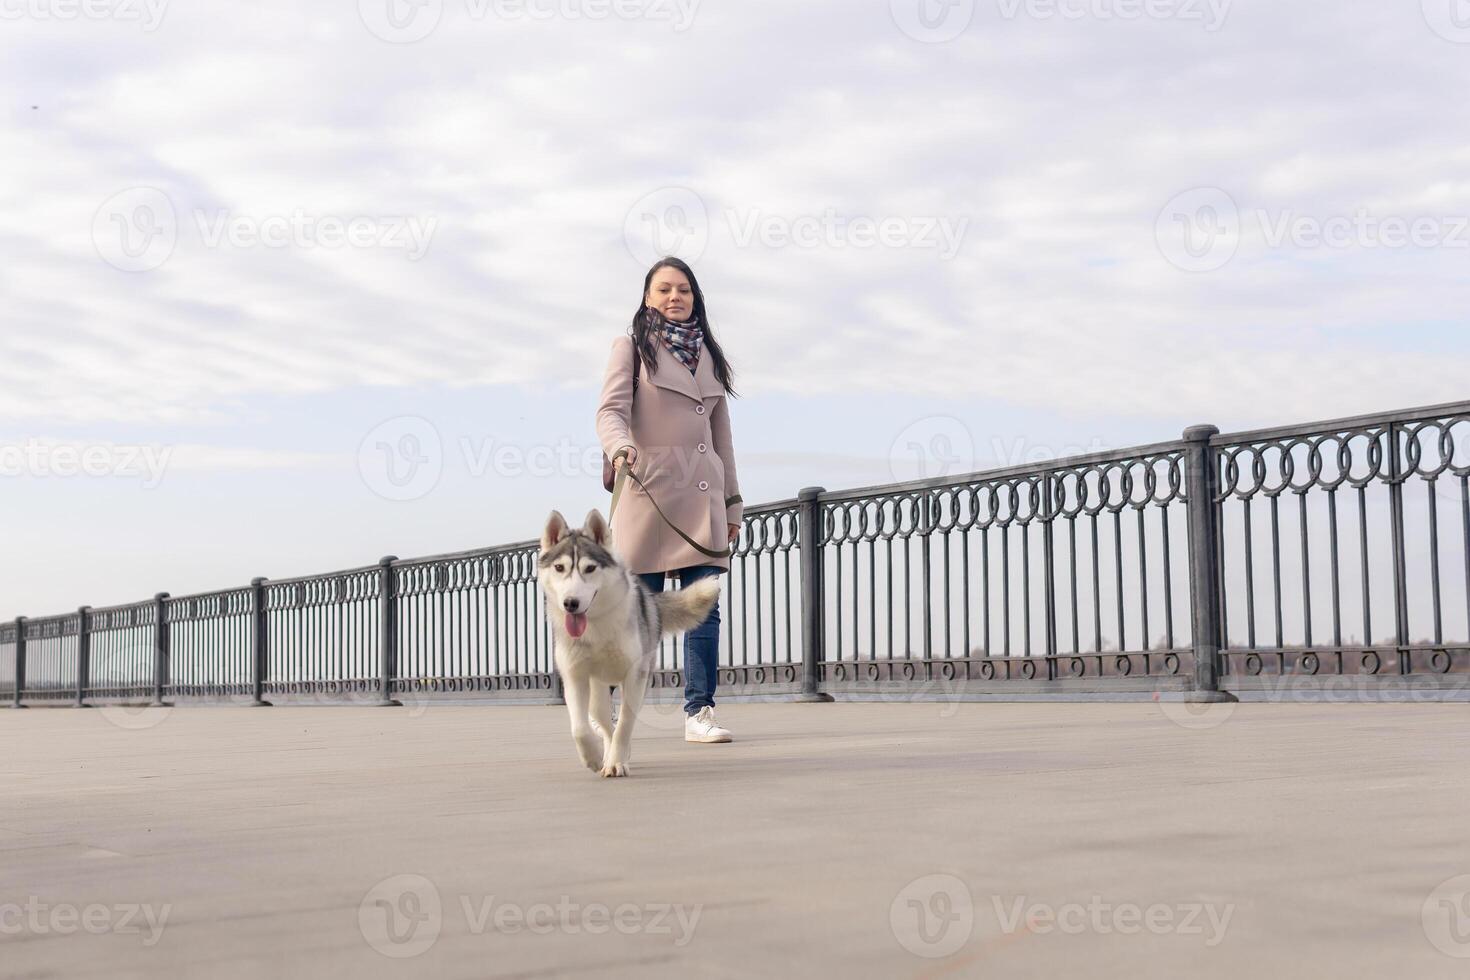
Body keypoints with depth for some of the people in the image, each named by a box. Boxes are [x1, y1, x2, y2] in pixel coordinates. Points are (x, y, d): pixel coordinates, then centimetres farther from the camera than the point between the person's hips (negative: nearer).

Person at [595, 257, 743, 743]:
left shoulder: (707, 353, 18)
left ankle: (699, 713, -1)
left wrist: (732, 502, 17)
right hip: (650, 490, -4)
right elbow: (611, 410, -9)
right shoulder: (631, 346, 4)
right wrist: (621, 448, -31)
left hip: (702, 499, 4)